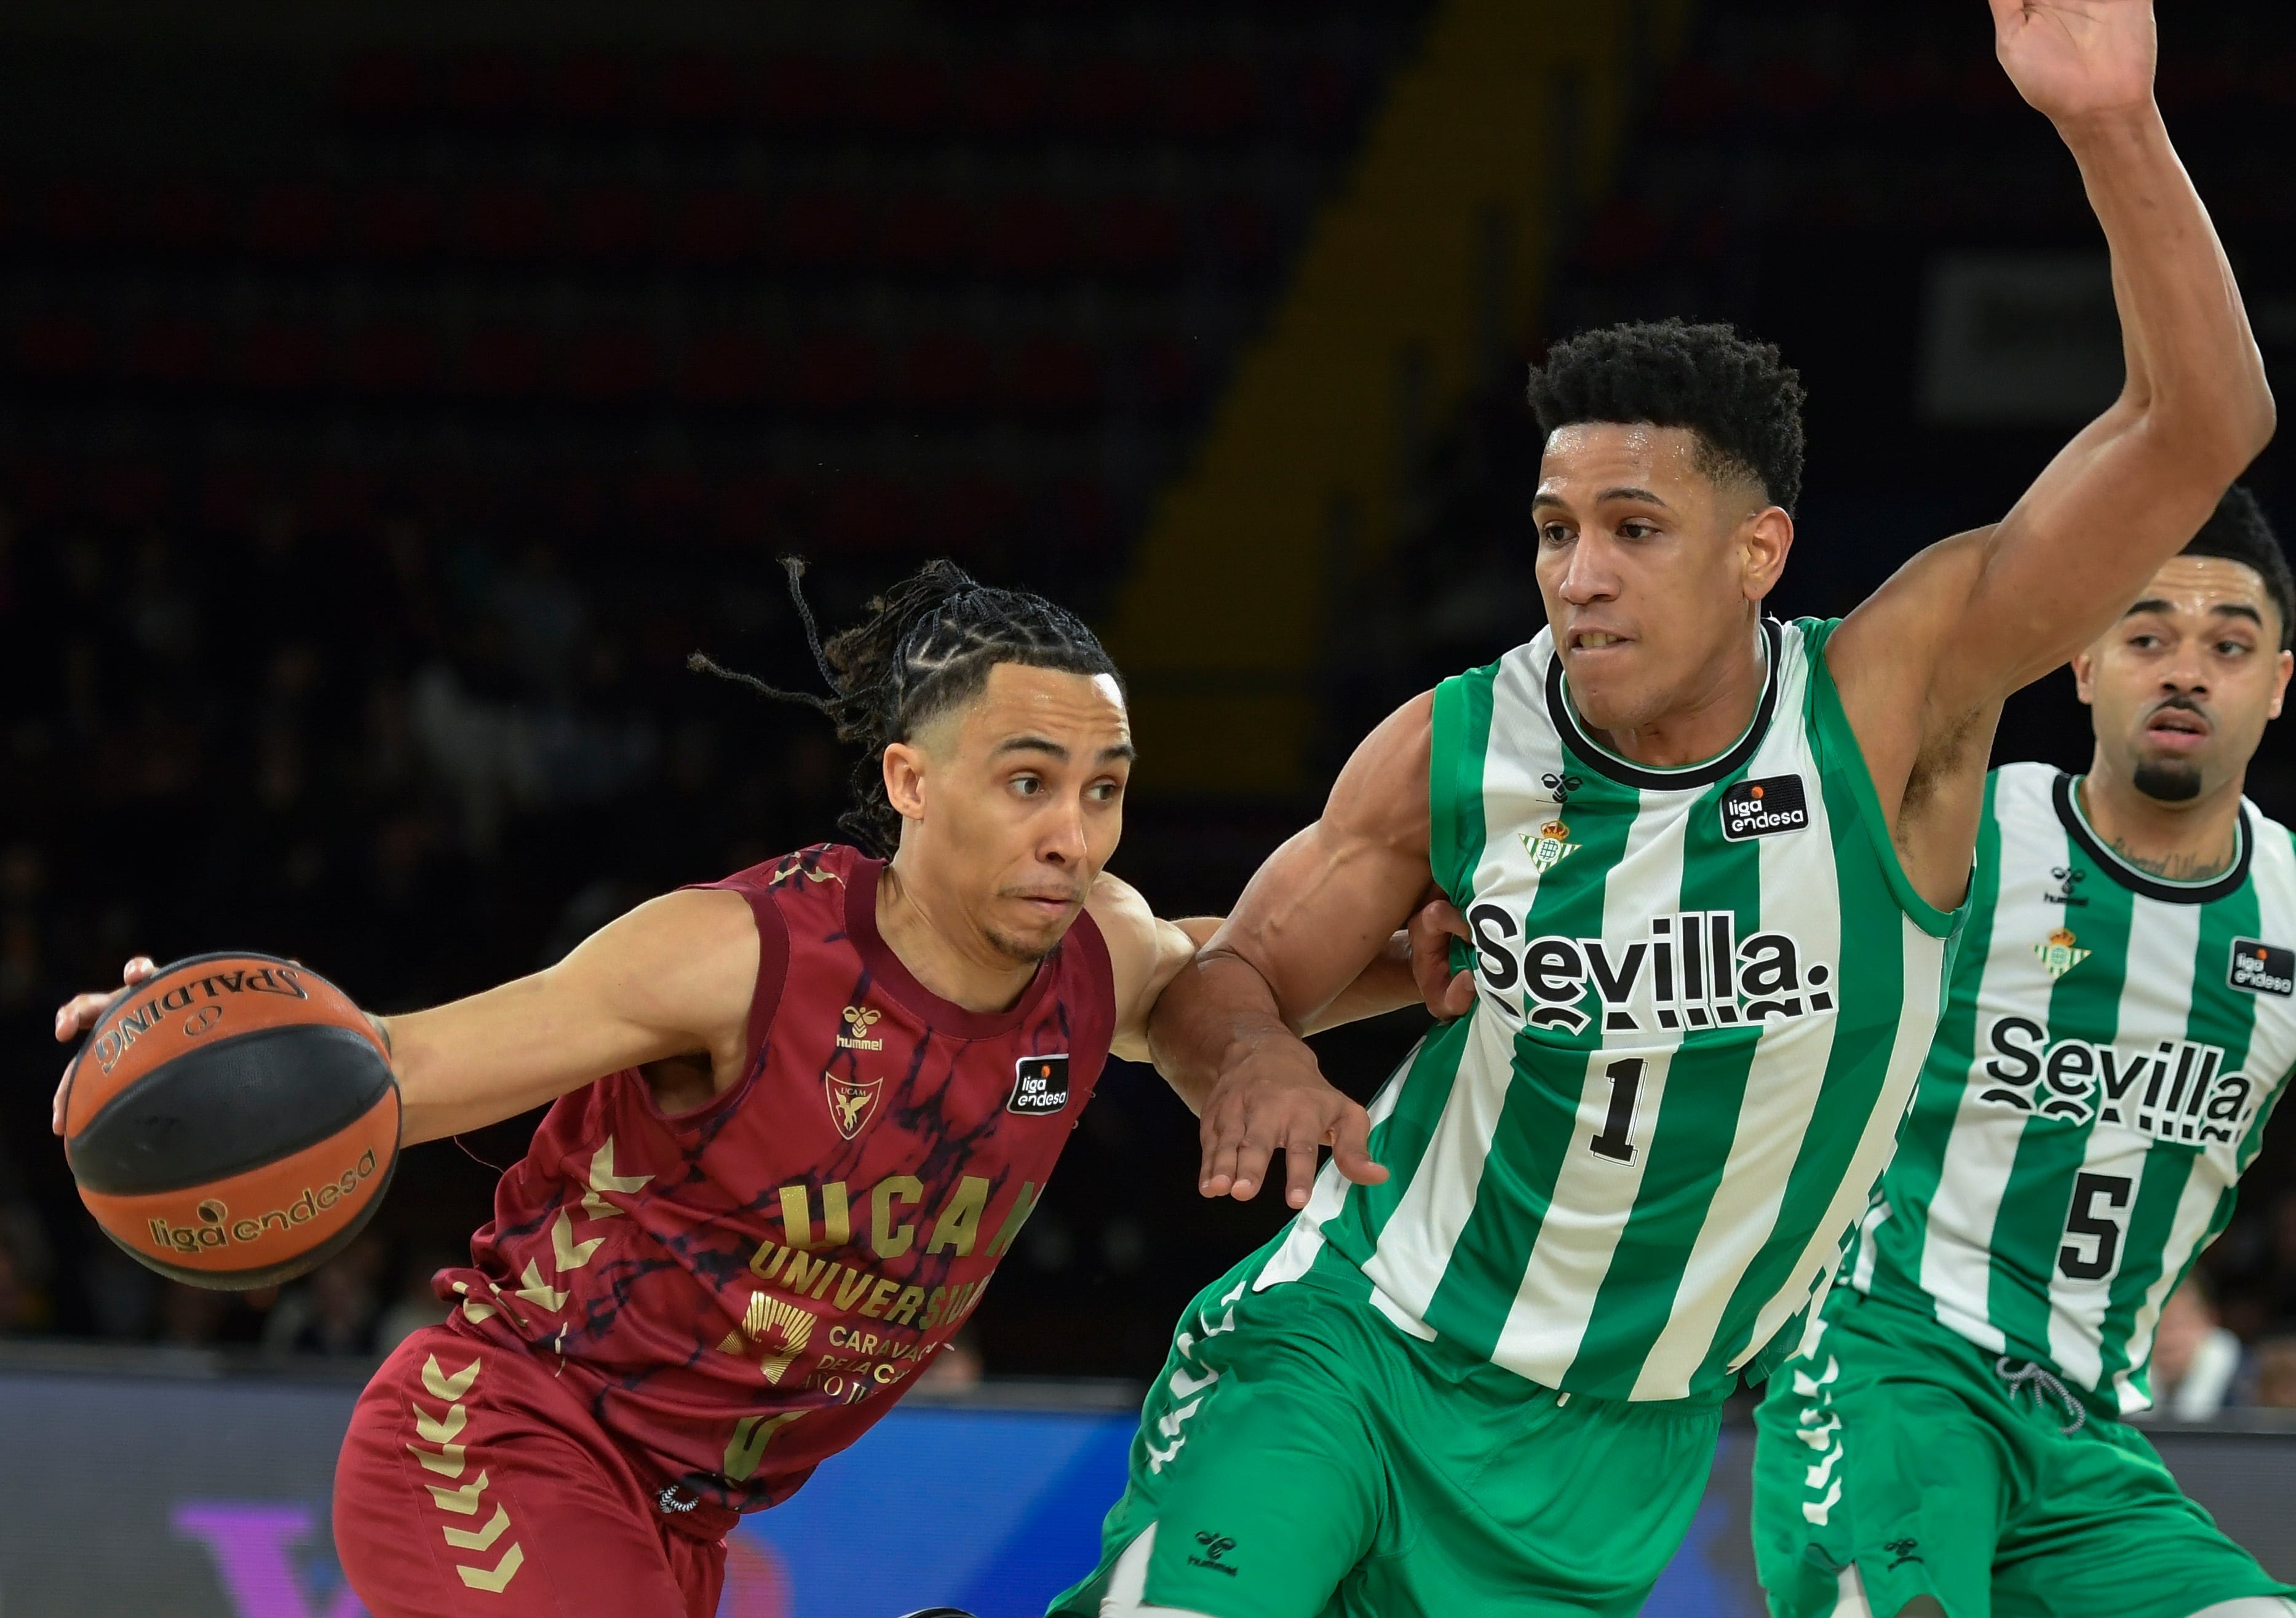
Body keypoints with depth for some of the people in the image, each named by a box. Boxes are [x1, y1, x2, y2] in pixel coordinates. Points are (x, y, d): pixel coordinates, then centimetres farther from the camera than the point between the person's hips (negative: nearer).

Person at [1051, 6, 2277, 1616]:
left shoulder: (1890, 706, -15)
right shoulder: (1456, 753, -10)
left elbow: (2202, 425, -24)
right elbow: (1226, 978, 3)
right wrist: (1255, 1062, -22)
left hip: (1610, 1446, 1)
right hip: (1353, 1339, 0)